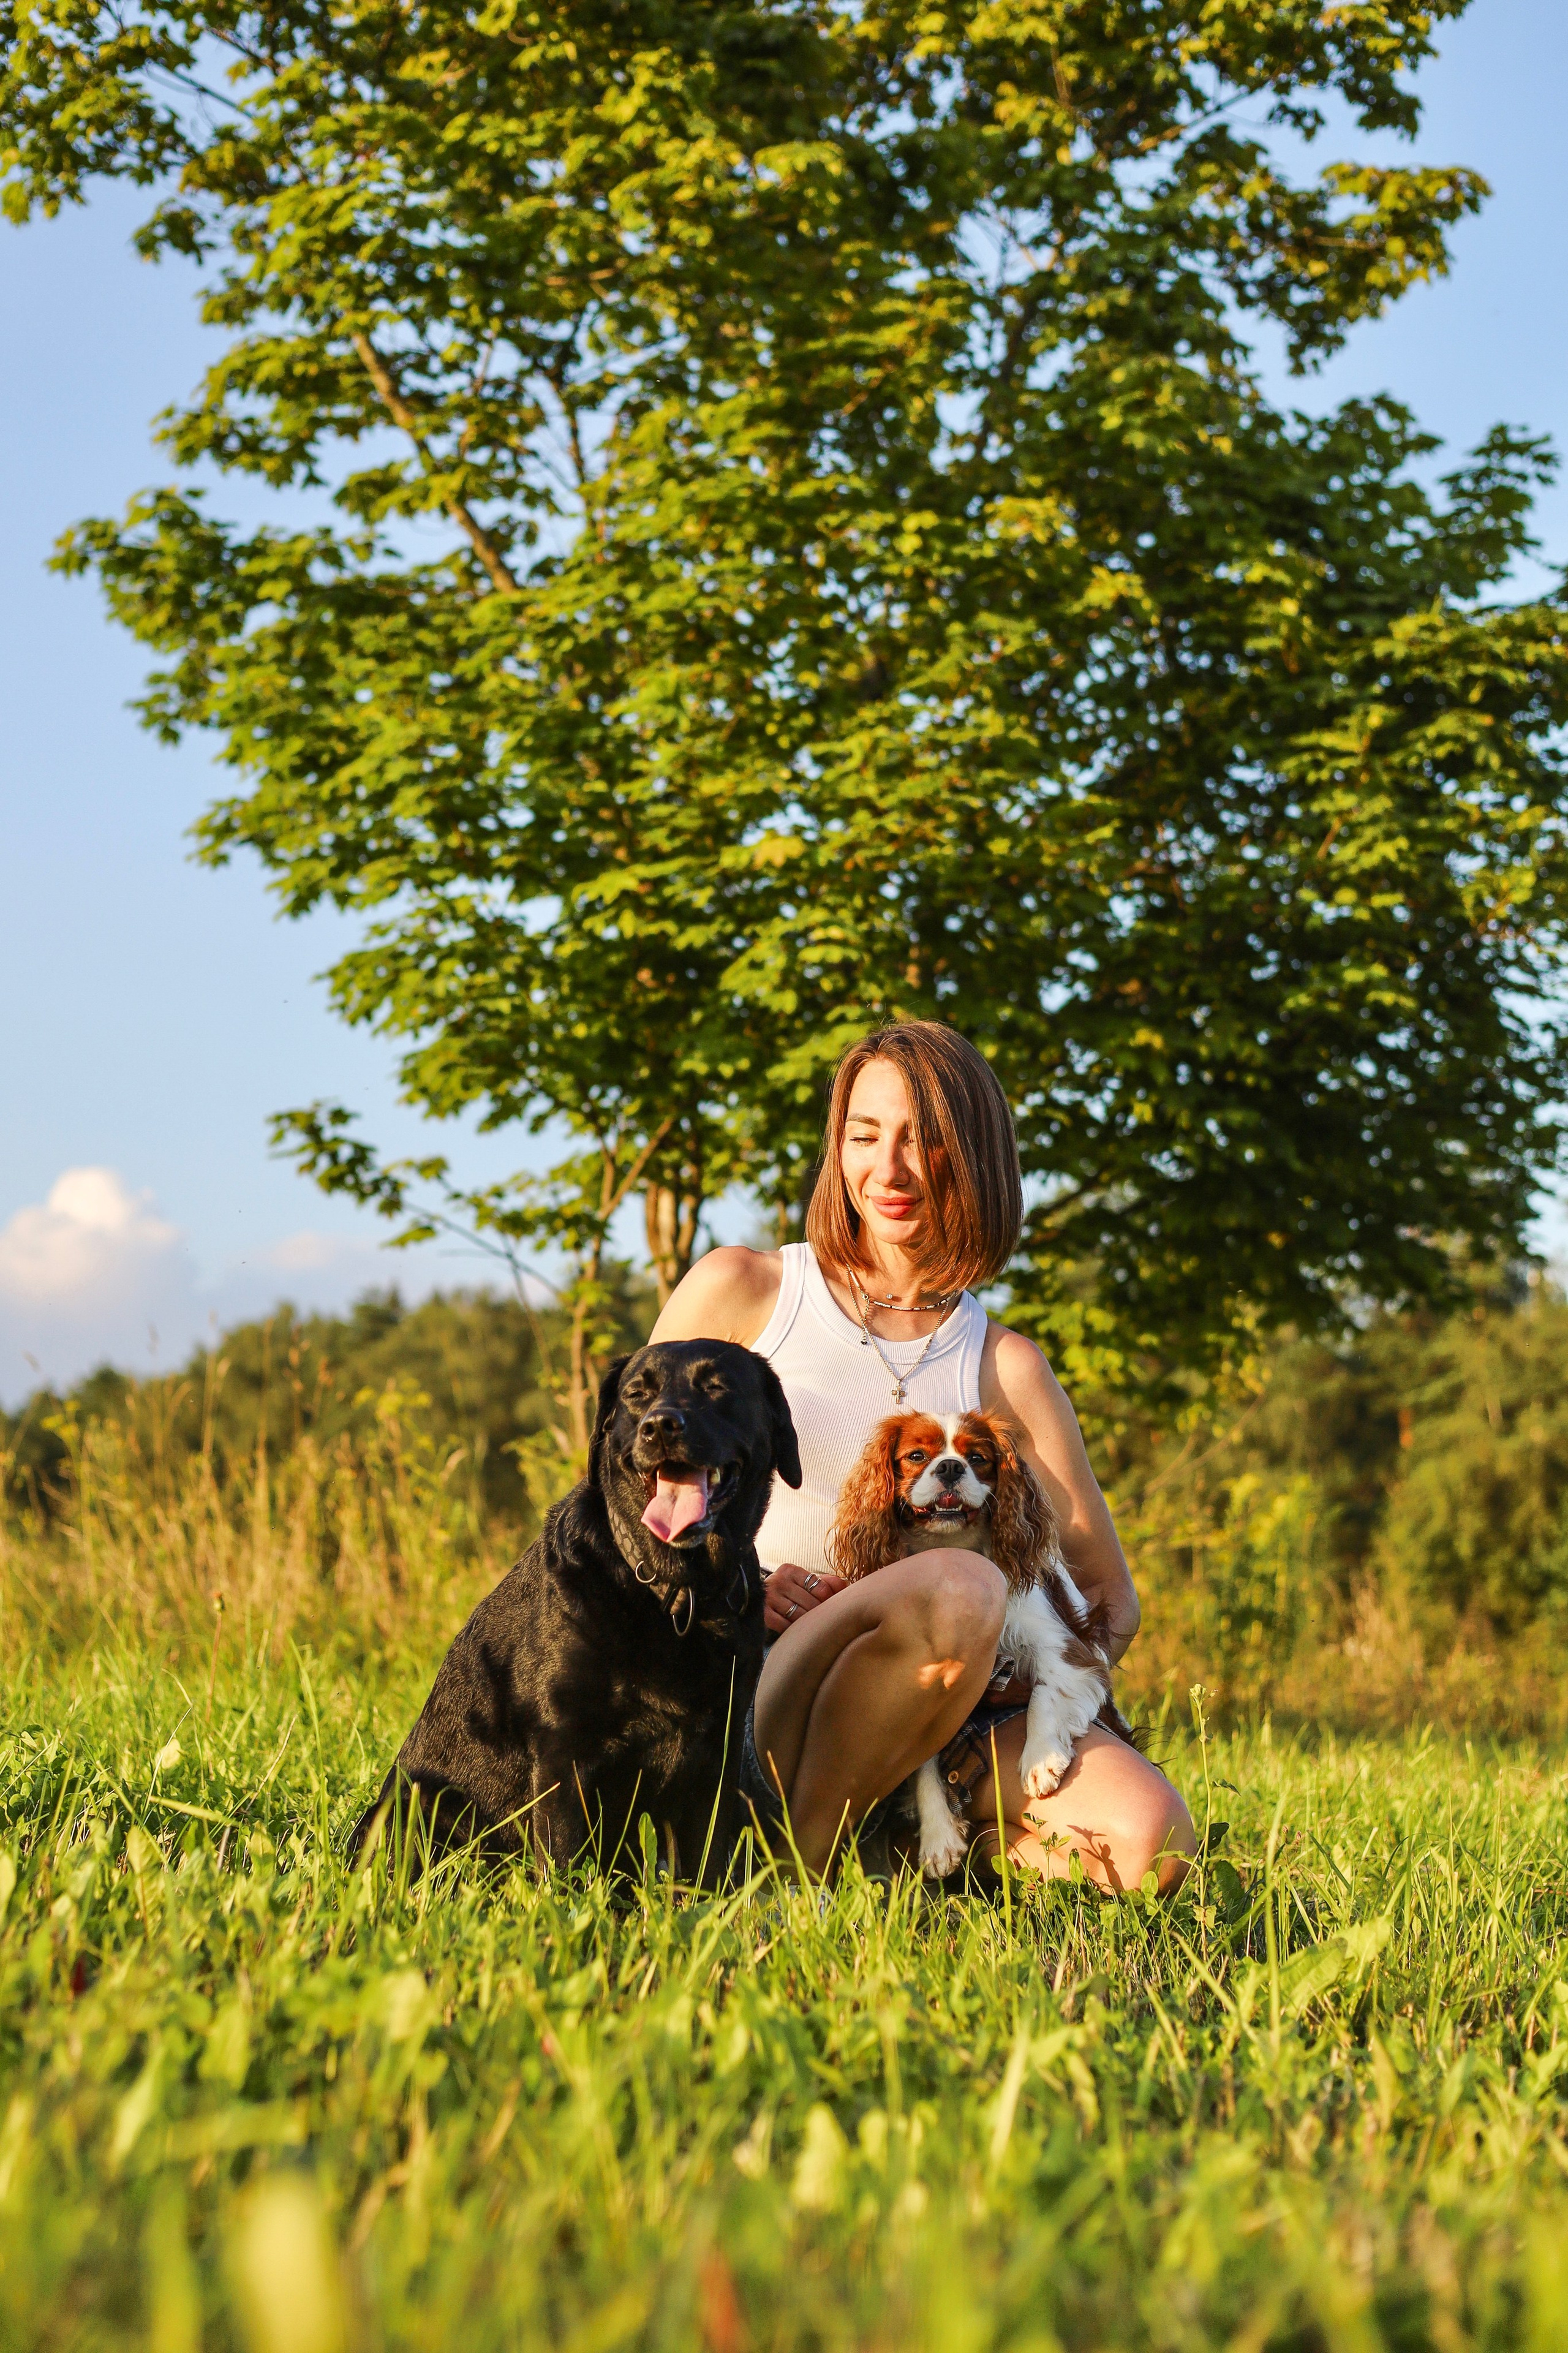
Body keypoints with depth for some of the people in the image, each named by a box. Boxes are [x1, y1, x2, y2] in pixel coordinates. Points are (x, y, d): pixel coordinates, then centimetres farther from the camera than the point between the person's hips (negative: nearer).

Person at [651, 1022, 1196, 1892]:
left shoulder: (1004, 1367, 10)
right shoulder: (740, 1291, 6)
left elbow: (1110, 1597, 10)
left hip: (926, 1731, 3)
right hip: (746, 1695, -2)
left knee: (1153, 1839, -25)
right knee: (960, 1587, -34)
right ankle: (801, 1865, -16)